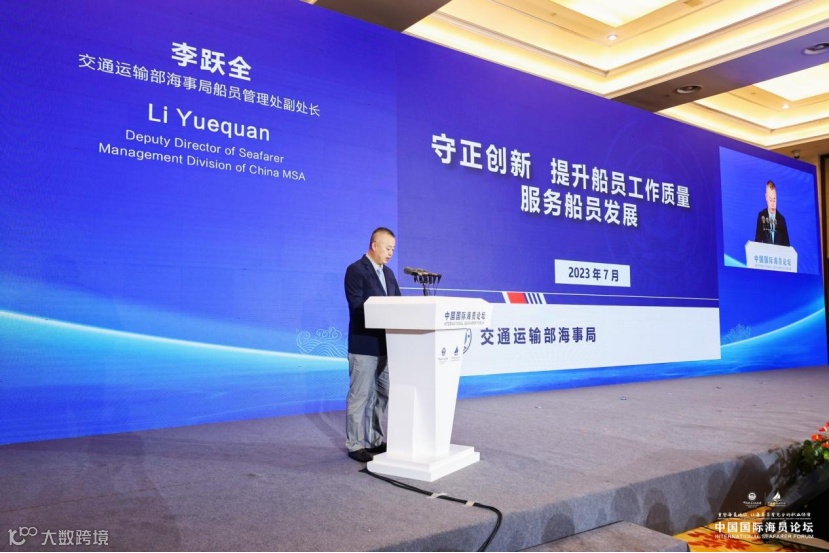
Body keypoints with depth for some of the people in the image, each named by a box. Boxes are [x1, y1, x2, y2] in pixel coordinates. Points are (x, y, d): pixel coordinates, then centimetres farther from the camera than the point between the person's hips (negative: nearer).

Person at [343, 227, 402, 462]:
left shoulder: (388, 273, 15)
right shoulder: (356, 270, -10)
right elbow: (358, 307, -18)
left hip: (385, 344, 8)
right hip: (364, 345, -8)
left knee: (383, 395, 14)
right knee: (360, 396, 0)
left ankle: (376, 440, 26)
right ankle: (356, 445, 9)